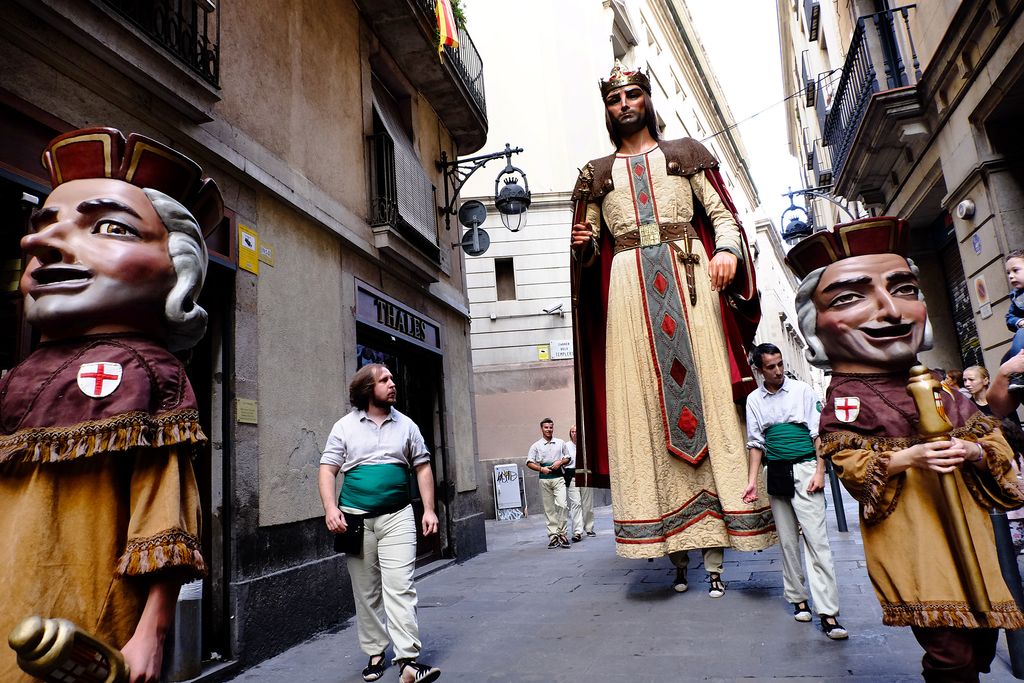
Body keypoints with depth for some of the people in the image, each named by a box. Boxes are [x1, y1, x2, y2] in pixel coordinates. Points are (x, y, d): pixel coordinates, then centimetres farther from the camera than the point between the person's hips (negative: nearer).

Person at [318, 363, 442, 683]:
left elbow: (422, 467, 9)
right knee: (366, 592, 10)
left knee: (399, 587, -9)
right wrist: (331, 509, -13)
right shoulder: (345, 426, 2)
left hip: (397, 517, 0)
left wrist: (429, 510, 2)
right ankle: (375, 653, 25)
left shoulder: (406, 425, 6)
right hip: (356, 518, 0)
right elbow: (327, 470, 1)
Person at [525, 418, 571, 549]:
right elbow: (529, 462, 4)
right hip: (544, 479, 0)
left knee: (563, 504, -13)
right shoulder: (536, 446, 5)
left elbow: (567, 458, 18)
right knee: (549, 509, 3)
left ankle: (561, 532, -1)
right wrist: (541, 469, -11)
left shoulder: (560, 443, 11)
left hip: (558, 477, 1)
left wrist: (560, 462, -3)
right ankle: (553, 535, 8)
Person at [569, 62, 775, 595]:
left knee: (705, 393, -7)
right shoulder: (598, 174, 21)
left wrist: (727, 249, -11)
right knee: (642, 406, -7)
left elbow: (722, 213, 9)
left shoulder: (685, 154, 19)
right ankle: (676, 549, 1)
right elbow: (590, 251, 15)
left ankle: (714, 554, -3)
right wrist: (583, 246, -8)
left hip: (689, 278, -1)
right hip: (629, 288, 1)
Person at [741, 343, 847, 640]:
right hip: (775, 473, 3)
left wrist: (819, 471, -8)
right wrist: (752, 481, 4)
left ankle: (828, 613, -8)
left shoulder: (803, 391, 0)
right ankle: (798, 598, 23)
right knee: (787, 541, 9)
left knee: (816, 538, -9)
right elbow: (756, 444, 10)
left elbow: (818, 433, 0)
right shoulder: (754, 400, 6)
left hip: (804, 470, -3)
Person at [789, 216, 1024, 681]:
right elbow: (848, 464, -10)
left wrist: (974, 451, -7)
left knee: (981, 642, 15)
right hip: (911, 535, -6)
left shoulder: (938, 388, 10)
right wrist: (905, 458, -22)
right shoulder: (845, 399, -8)